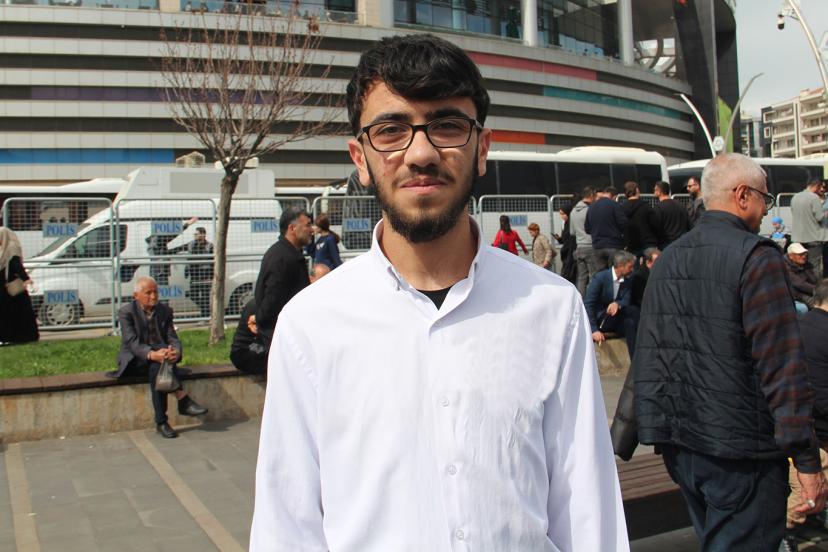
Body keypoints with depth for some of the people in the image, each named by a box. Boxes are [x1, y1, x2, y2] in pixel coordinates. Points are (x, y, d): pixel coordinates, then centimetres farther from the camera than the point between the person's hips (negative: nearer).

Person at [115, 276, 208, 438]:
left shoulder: (165, 311, 6)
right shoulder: (126, 312, -6)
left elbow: (173, 338, -3)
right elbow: (133, 343, -19)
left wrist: (176, 352, -29)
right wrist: (152, 354, -40)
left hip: (158, 359, 3)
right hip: (134, 361, -3)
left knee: (157, 368, -34)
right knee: (158, 364, -35)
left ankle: (161, 422, -38)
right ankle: (182, 399, -36)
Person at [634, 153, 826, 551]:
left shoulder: (667, 260, 10)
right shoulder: (755, 256, -13)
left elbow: (647, 357, 12)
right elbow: (782, 365, -17)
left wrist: (657, 430, 19)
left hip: (678, 445, 7)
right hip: (740, 448, -7)